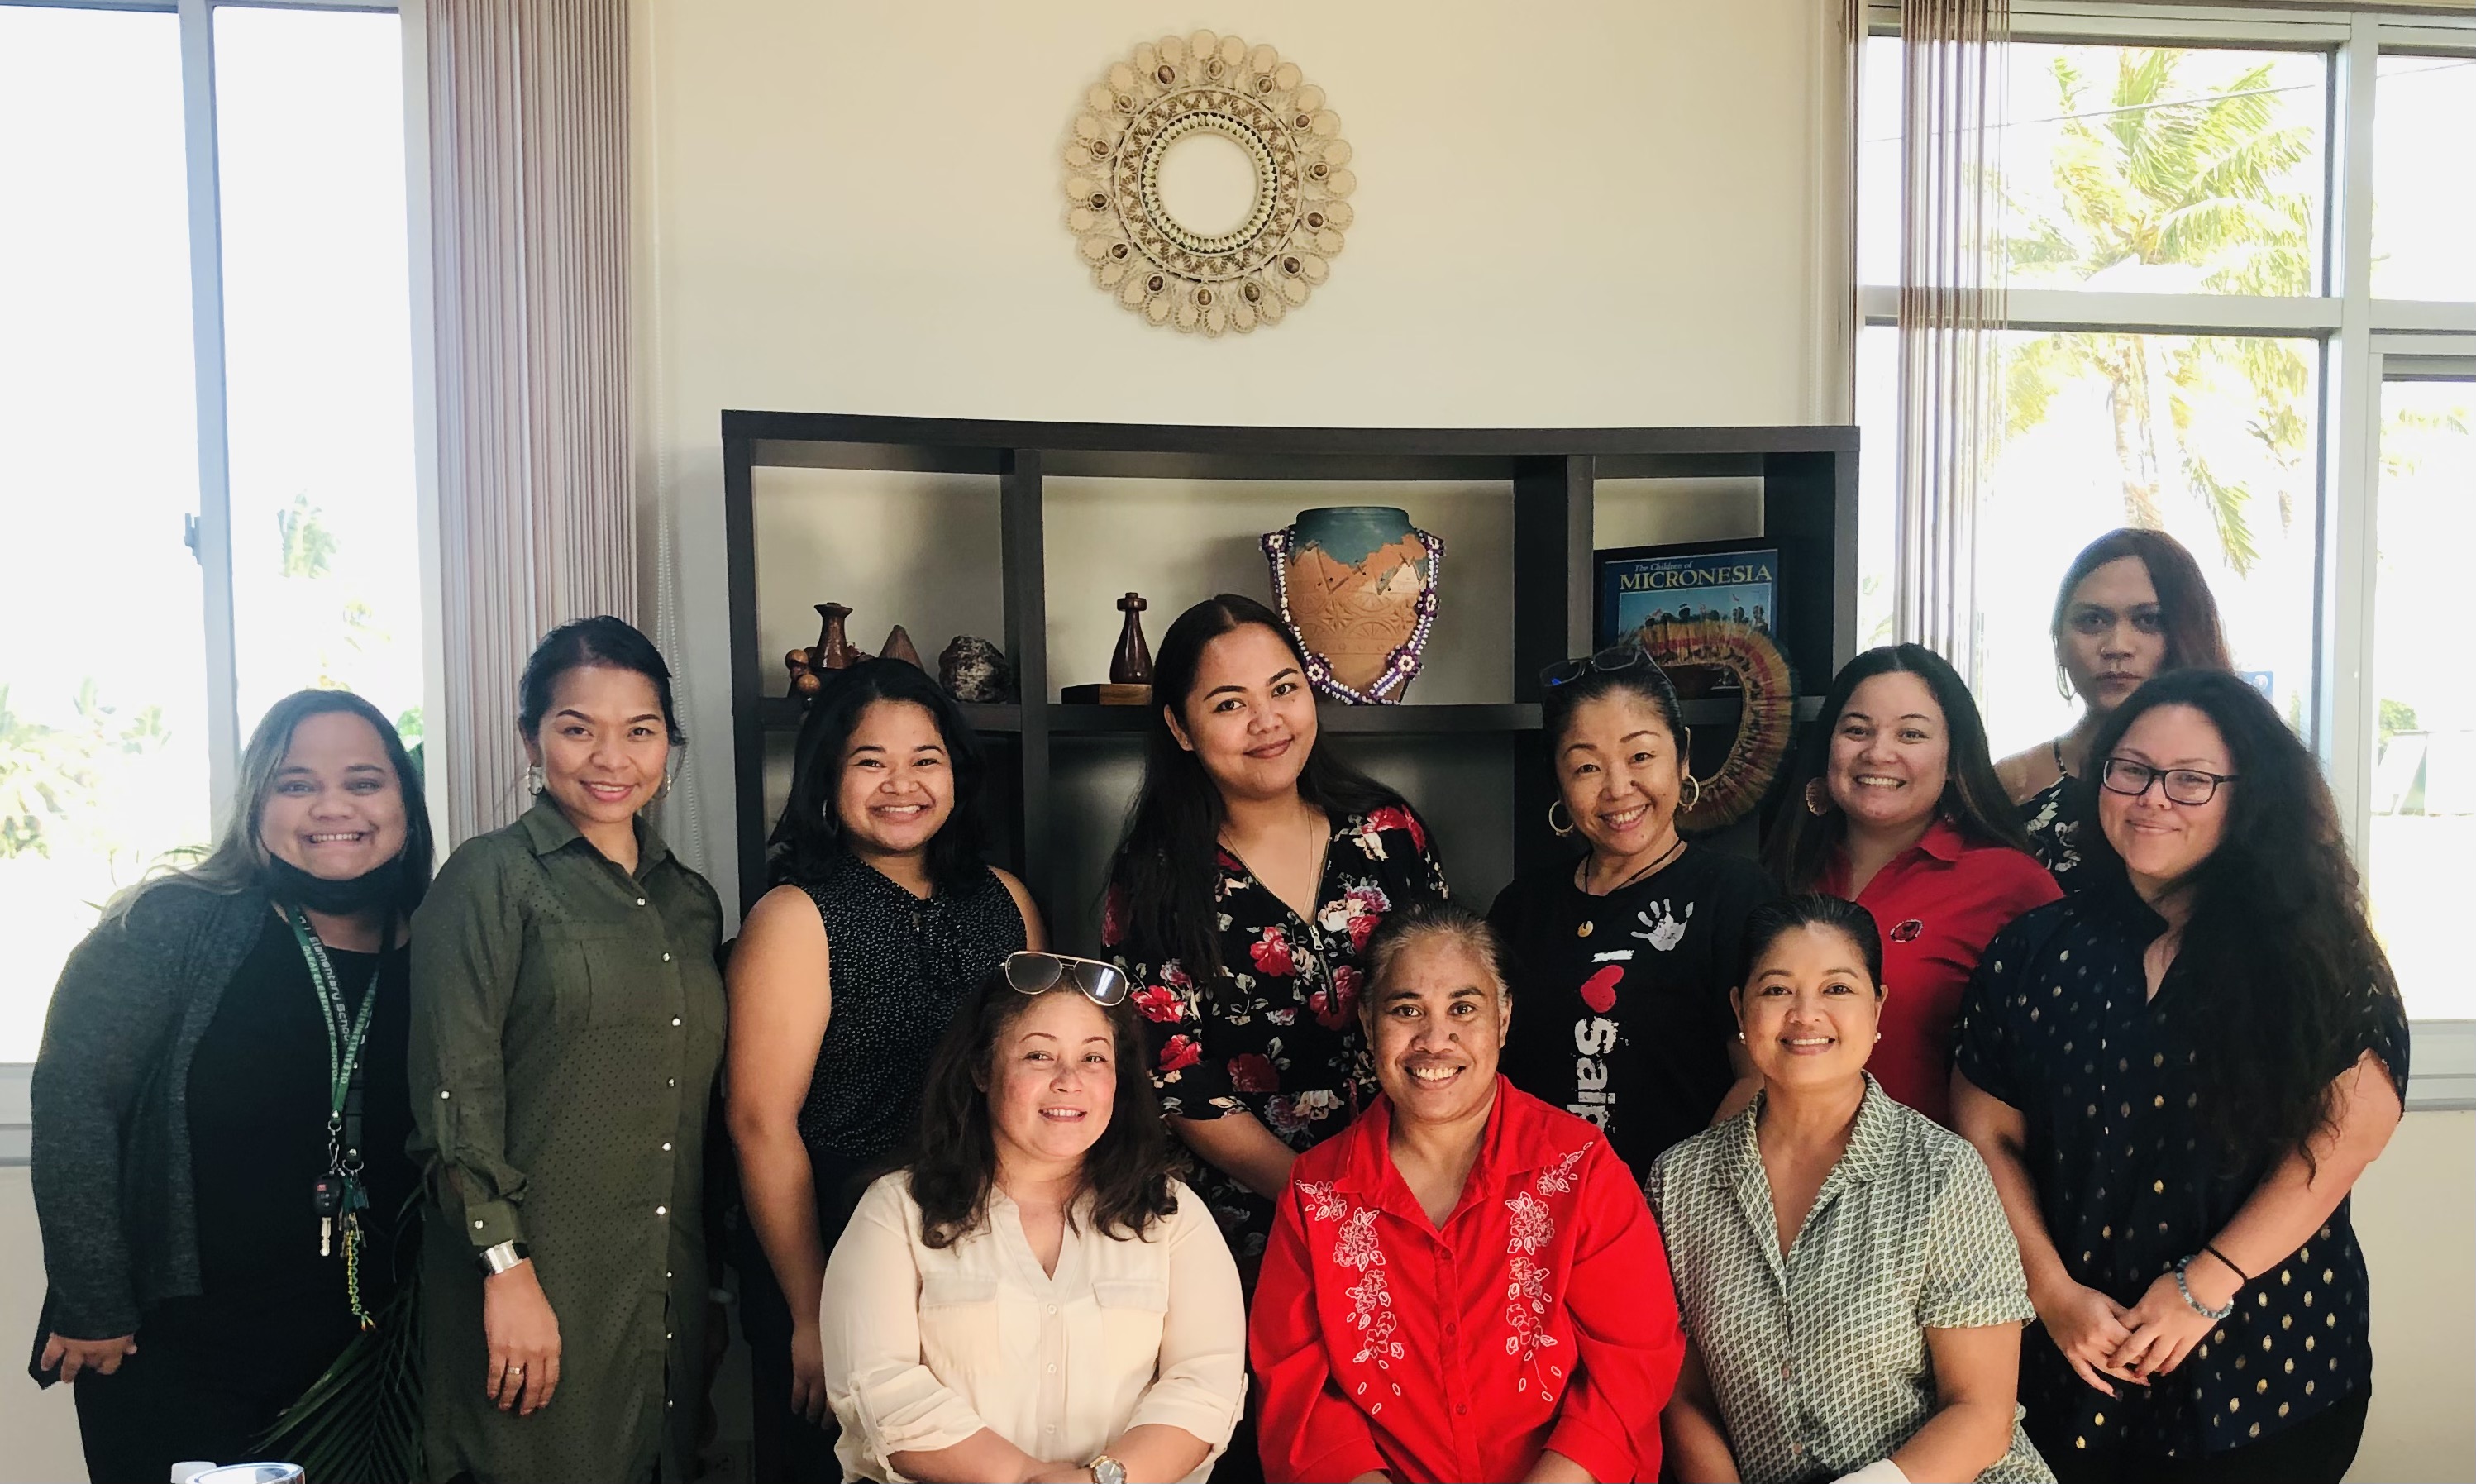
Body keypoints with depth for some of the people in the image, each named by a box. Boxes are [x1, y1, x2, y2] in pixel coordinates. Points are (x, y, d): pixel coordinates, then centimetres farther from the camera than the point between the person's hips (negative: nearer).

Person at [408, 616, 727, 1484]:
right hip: (535, 1288, -5)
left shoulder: (691, 901, 12)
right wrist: (507, 1267, -16)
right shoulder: (491, 878, -5)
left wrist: (706, 1294, 14)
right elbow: (456, 1095, -11)